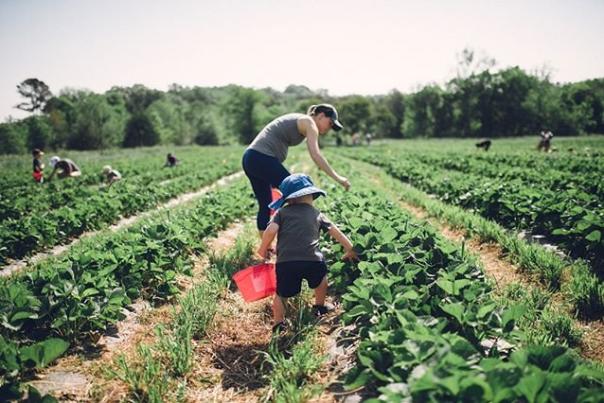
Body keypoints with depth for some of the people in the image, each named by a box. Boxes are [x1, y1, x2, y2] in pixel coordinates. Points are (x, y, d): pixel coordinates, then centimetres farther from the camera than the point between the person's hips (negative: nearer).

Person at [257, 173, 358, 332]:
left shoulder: (282, 212, 14)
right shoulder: (317, 214, 19)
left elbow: (270, 231, -1)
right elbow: (336, 233, 25)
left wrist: (263, 249, 15)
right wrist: (350, 250, 38)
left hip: (285, 262, -1)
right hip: (312, 260, 1)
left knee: (280, 294, 16)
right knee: (321, 275, 32)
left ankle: (279, 323, 6)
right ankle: (319, 307, 42)